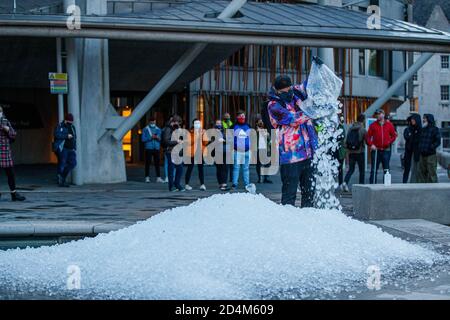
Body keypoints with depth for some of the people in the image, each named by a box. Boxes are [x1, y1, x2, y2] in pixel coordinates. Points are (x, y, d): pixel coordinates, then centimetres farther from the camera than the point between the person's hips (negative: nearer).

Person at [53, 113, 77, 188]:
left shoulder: (72, 127, 17)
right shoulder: (60, 126, -3)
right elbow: (56, 134, -20)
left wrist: (74, 148, 15)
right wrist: (66, 136, -23)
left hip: (70, 149, 6)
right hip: (62, 148, -6)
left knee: (73, 163, -7)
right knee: (62, 163, -6)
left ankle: (63, 176, 11)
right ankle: (60, 181, 3)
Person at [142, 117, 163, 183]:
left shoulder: (158, 130, 13)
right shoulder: (145, 129, 5)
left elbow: (161, 139, 9)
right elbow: (143, 139, -3)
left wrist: (158, 138, -12)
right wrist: (151, 137, -14)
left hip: (156, 149, 2)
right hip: (148, 149, -2)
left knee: (157, 163, -1)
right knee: (148, 163, -2)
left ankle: (158, 178, 1)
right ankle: (147, 177, 3)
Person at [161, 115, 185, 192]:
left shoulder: (173, 128, 16)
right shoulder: (167, 129, -12)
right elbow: (166, 141, -21)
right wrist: (176, 142, -19)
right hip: (170, 151, -9)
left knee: (180, 168, 9)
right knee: (171, 169, -2)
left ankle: (177, 184, 19)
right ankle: (171, 186, 5)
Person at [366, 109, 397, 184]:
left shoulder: (389, 124, 7)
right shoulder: (373, 125, 5)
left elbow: (394, 135, 11)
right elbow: (368, 137, 5)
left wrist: (389, 142, -5)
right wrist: (371, 144, -10)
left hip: (386, 150, 1)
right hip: (376, 150, -1)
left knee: (386, 169, 6)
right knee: (374, 169, -1)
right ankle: (372, 185, 1)